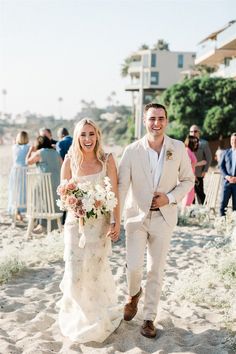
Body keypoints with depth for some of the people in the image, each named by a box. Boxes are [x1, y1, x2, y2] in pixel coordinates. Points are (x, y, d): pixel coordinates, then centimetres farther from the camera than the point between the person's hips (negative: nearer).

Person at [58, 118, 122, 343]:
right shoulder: (70, 161, -4)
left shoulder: (107, 160, -6)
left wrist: (116, 222, -8)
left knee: (97, 268, 12)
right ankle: (79, 317, 31)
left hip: (100, 222, 0)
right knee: (76, 270, 3)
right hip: (76, 221, 1)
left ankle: (99, 315, 39)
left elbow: (114, 193, -5)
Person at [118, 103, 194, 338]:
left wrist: (170, 198, -13)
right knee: (133, 266, -4)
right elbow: (121, 186, -10)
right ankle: (134, 294, 32)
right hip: (136, 216, -1)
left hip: (164, 217, 1)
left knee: (156, 270, 7)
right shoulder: (132, 150, -8)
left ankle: (149, 318, 25)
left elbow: (188, 180, 5)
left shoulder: (178, 148, -5)